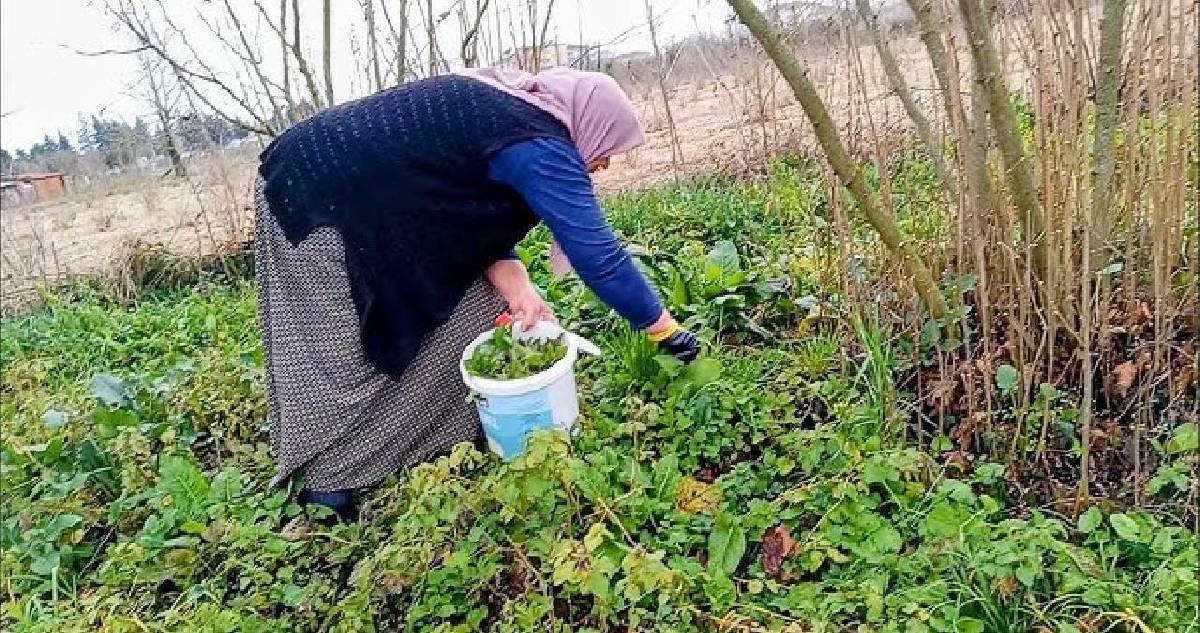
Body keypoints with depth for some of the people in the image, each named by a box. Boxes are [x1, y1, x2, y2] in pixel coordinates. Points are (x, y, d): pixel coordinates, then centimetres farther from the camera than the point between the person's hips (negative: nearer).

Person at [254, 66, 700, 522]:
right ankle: (323, 477, 14)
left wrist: (506, 272, -13)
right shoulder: (540, 146, -23)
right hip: (314, 197, -10)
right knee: (343, 355, -3)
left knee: (468, 302, 7)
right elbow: (598, 254, -24)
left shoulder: (504, 105, 6)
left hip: (364, 196, 10)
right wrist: (664, 328, -14)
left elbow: (471, 209, 5)